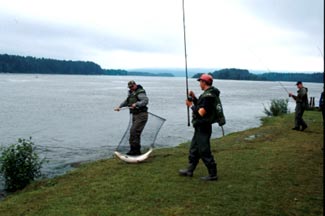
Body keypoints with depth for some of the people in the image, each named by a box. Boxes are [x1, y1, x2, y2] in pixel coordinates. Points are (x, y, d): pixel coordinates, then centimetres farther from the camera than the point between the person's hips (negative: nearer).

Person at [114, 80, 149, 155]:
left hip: (141, 115, -9)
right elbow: (126, 101, 32)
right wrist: (119, 106, 22)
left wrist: (136, 104, -37)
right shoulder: (131, 93, 17)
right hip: (135, 115, 9)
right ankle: (137, 151, 17)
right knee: (136, 133, 9)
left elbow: (145, 100, -27)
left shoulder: (140, 92, -11)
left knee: (134, 131, -17)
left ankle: (133, 150, -13)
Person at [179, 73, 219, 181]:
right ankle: (189, 170, 30)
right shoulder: (207, 94, 13)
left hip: (203, 128, -11)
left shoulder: (208, 95, -20)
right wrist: (194, 98, 11)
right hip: (200, 127, 11)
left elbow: (201, 112, -25)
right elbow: (201, 107, 19)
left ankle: (213, 174, 6)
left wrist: (191, 105, -12)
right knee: (194, 149, 19)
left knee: (204, 151, -4)